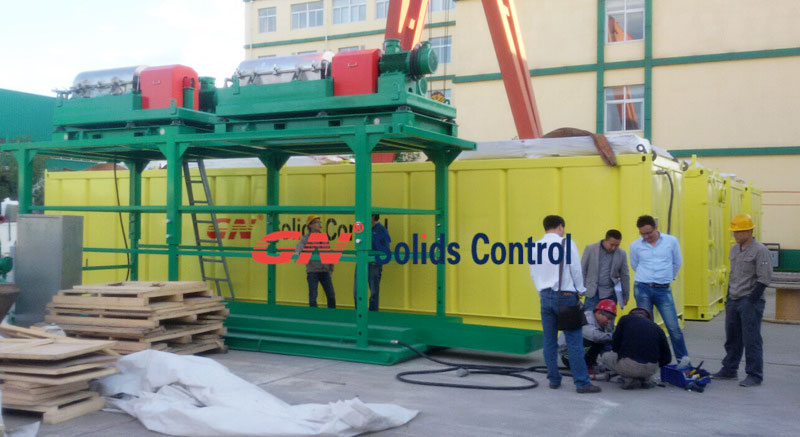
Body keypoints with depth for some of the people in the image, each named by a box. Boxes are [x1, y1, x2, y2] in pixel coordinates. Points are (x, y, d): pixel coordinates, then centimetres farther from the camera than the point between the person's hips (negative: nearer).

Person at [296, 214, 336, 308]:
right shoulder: (306, 238, -2)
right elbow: (300, 245, -24)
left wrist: (331, 268, 18)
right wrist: (297, 252, -45)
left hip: (325, 271, 5)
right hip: (312, 272, -5)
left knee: (331, 295, 9)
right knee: (313, 296, -2)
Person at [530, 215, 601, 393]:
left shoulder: (536, 247, 6)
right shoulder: (567, 244, -7)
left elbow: (534, 274, 11)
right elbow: (576, 270, -5)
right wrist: (580, 290, 9)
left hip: (545, 296, 5)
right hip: (565, 295, -5)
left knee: (549, 341, 10)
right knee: (574, 341, -3)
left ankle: (553, 379, 15)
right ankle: (581, 382, -4)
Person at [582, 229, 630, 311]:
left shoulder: (621, 254, 3)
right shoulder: (590, 249, -1)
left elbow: (625, 277, 9)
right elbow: (582, 271, 3)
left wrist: (625, 296, 11)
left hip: (610, 295, 1)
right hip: (592, 293, -1)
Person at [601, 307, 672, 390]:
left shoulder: (626, 319, 10)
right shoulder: (656, 327, 16)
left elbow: (615, 346, 6)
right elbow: (667, 358, 15)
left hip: (627, 366, -4)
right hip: (650, 370, 4)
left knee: (605, 356, 26)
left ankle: (628, 379, 6)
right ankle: (645, 380, 14)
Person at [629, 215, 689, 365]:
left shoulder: (671, 241, 2)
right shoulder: (635, 245, 3)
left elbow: (677, 263, 14)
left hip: (663, 290, 0)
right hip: (642, 289, 0)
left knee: (673, 327, -4)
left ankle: (683, 359, 7)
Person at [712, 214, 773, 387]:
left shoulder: (760, 250, -11)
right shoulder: (734, 249, 13)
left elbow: (764, 279, -14)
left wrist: (751, 301, -16)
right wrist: (728, 298, 15)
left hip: (750, 302, -8)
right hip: (733, 301, 8)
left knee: (751, 340, -4)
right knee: (732, 338, 14)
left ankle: (754, 375, 5)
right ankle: (729, 370, 24)